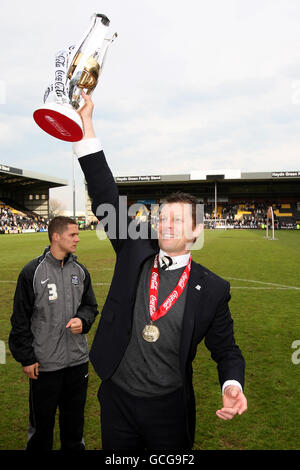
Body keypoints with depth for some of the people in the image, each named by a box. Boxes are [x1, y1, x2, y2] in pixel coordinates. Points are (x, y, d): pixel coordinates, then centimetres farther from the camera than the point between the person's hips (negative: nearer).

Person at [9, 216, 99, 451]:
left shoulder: (80, 271, 4)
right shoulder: (32, 272, -10)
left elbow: (91, 306, 14)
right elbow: (21, 319, -6)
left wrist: (82, 320, -8)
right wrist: (26, 358, -6)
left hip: (78, 360, 4)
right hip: (44, 363, -4)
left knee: (75, 418, 19)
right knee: (42, 419, 12)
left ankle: (75, 446, 40)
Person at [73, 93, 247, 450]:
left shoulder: (212, 289, -8)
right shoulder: (134, 252, -6)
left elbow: (226, 350, 1)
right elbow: (105, 197, -12)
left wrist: (232, 387, -21)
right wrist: (86, 122, -17)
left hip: (171, 408, -1)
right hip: (117, 398, 2)